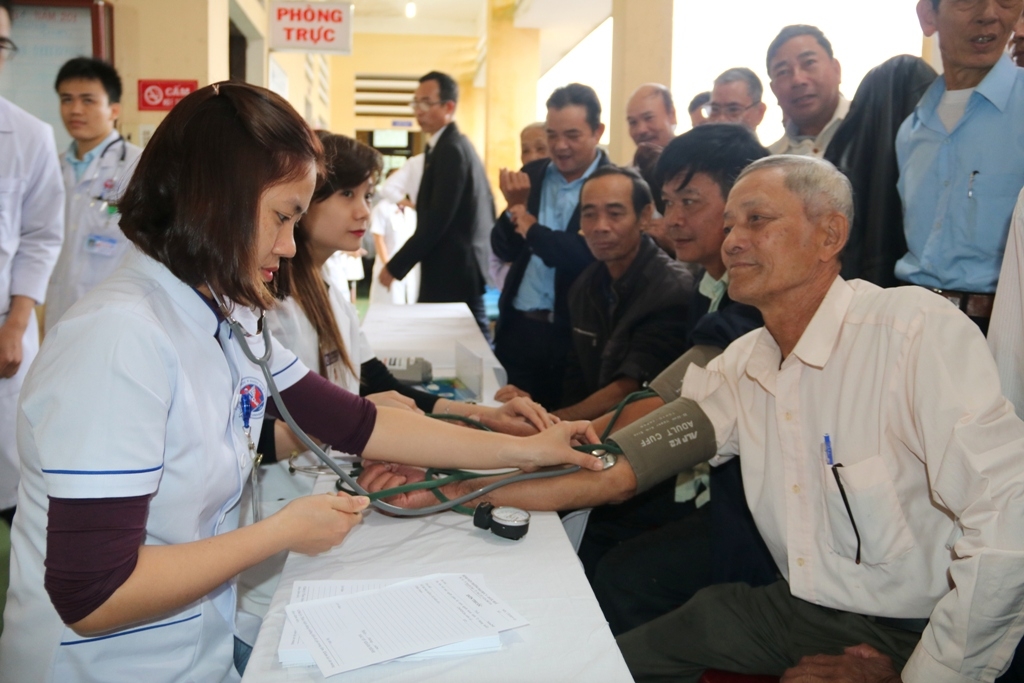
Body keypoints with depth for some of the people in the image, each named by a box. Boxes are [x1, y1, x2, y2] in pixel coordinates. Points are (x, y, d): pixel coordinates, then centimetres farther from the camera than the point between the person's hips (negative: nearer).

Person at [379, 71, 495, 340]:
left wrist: (396, 266, -15)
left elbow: (437, 220, -21)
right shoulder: (459, 144, 16)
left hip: (453, 271, -10)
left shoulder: (450, 149, -14)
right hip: (463, 266, 10)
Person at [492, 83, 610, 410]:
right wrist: (514, 208, -12)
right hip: (517, 328, 5)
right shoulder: (531, 175, 7)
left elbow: (592, 256, -21)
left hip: (576, 334, -4)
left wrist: (531, 228, -10)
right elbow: (503, 250, 7)